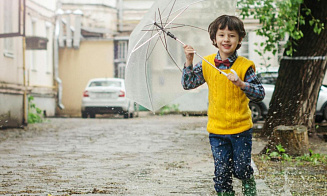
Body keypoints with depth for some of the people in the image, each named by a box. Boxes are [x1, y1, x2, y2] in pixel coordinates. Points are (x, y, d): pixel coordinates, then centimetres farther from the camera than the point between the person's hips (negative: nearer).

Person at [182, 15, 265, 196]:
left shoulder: (245, 66, -9)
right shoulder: (206, 64, 0)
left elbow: (260, 94, -13)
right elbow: (188, 84, 4)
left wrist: (240, 83, -30)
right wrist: (189, 62, -10)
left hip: (241, 128, -2)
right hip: (217, 129, 2)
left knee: (241, 169, 5)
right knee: (221, 172, 5)